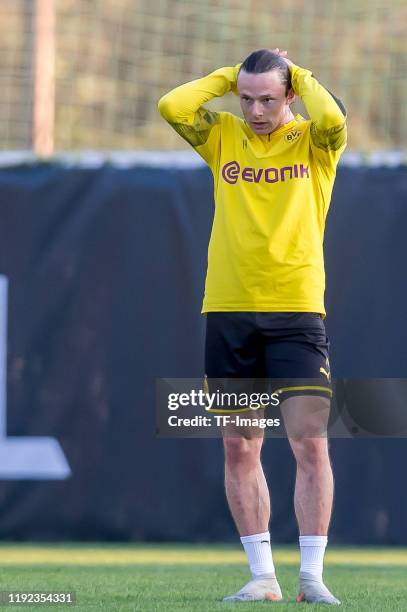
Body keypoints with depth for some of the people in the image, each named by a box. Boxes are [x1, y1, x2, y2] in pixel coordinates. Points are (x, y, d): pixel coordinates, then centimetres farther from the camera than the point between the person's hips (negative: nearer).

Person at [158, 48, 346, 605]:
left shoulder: (313, 141, 3)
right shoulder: (223, 137, 9)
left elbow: (333, 120, -21)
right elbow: (171, 106, -7)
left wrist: (300, 76, -4)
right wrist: (229, 76, 2)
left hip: (297, 312, -3)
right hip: (228, 313, 3)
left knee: (311, 443, -10)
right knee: (239, 450, 3)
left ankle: (312, 576, -6)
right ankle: (263, 576, 10)